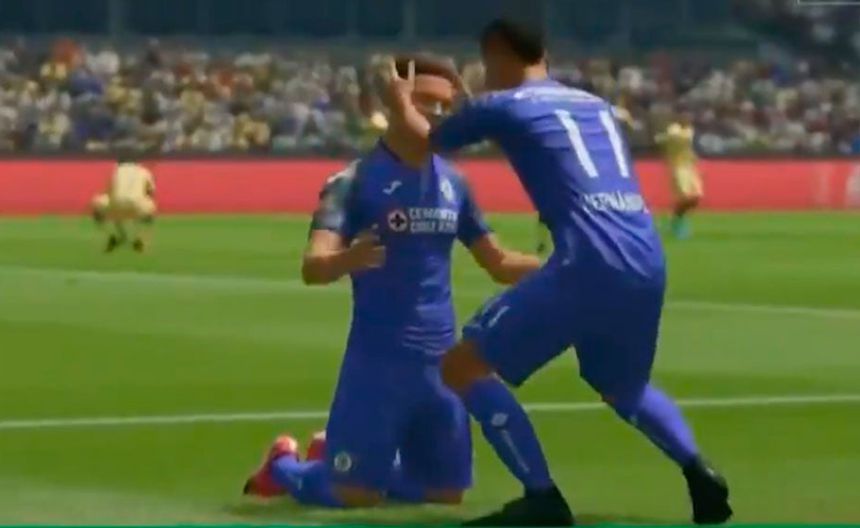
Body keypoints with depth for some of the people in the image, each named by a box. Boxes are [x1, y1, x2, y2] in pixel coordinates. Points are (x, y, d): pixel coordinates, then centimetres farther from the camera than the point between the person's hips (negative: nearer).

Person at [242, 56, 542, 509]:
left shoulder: (454, 183, 7)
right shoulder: (356, 179, -11)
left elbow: (499, 264, 16)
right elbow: (313, 267, -23)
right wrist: (348, 259, -46)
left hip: (440, 360, 6)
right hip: (377, 358, -6)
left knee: (445, 492, 12)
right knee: (354, 494, -9)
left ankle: (334, 455, 35)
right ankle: (285, 464, 25)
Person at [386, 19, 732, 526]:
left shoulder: (502, 106, 7)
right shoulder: (596, 104, 25)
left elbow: (425, 139, 23)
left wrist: (400, 99, 45)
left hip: (589, 264, -7)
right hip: (648, 265, 7)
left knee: (465, 366, 2)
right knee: (624, 385, 33)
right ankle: (701, 475, 10)